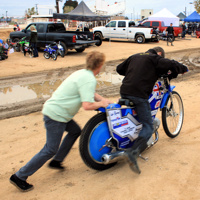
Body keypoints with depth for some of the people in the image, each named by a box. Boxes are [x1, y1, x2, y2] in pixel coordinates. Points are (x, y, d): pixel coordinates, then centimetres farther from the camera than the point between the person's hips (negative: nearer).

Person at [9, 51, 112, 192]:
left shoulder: (83, 73, 13)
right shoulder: (89, 80, -18)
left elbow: (89, 93, 28)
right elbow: (87, 105, -26)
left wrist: (103, 99, 16)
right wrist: (101, 104, -7)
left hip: (53, 110, 10)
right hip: (56, 116, -10)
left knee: (75, 131, 24)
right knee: (51, 150, -3)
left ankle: (56, 161, 30)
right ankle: (19, 177, 4)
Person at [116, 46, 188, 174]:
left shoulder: (135, 56, 24)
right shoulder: (156, 58, 4)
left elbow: (119, 69, 30)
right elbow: (172, 64, -9)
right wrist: (184, 69, 11)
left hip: (124, 92, 7)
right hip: (139, 94, -7)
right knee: (148, 127, -6)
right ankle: (134, 152, -25)